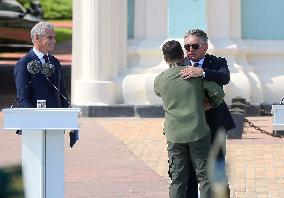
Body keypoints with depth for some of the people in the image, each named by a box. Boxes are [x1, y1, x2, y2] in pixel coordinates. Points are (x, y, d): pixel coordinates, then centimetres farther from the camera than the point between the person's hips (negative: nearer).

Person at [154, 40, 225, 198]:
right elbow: (218, 93, -7)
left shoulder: (159, 80, 2)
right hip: (198, 131, -2)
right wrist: (211, 104, 13)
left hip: (174, 135, 2)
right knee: (205, 176, 3)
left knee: (178, 180, 7)